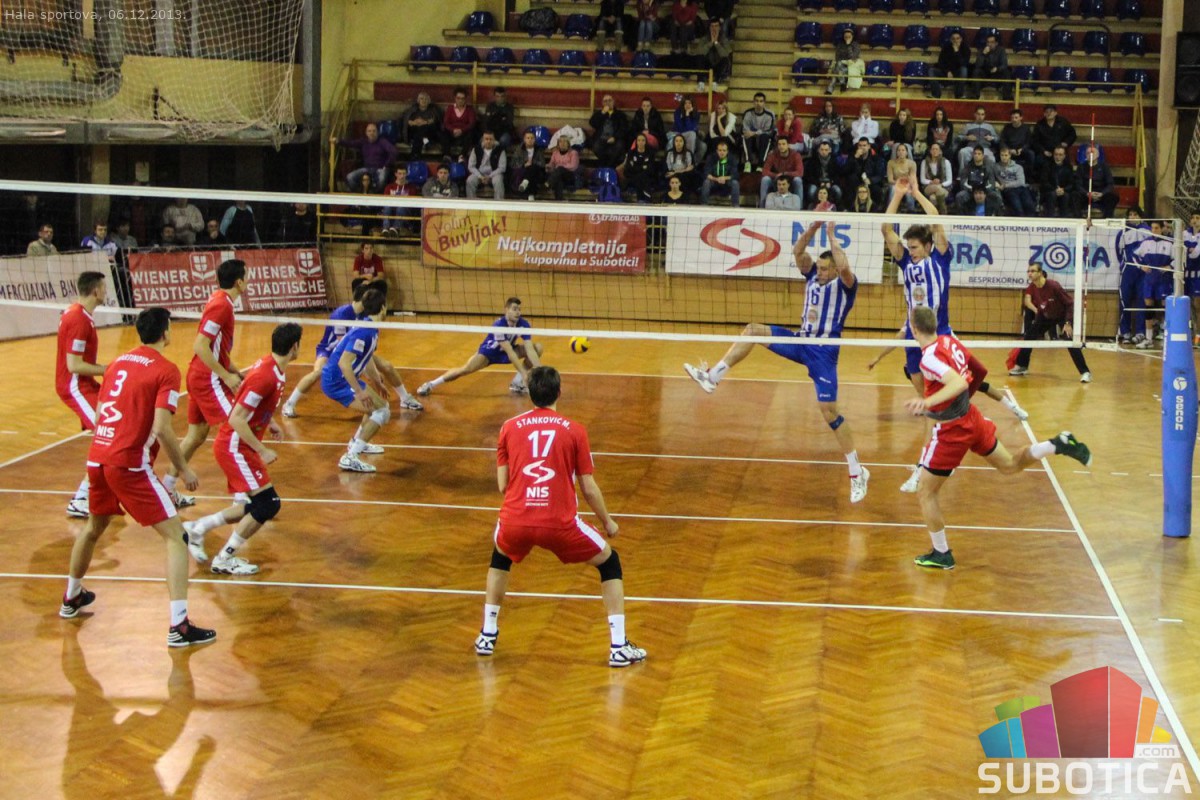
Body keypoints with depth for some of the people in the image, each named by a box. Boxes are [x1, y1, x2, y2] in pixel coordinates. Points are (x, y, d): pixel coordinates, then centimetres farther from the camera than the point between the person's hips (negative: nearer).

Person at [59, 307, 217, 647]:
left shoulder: (118, 362, 13)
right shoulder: (166, 370, -8)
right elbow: (161, 429, -16)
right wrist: (183, 469, -6)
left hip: (97, 458, 8)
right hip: (130, 464, -7)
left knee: (93, 528, 31)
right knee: (175, 536, -4)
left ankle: (71, 599, 49)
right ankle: (178, 626, -13)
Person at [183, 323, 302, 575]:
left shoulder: (270, 366, 5)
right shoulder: (265, 377, -25)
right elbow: (236, 419, -26)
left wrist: (269, 422, 14)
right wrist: (262, 451, -24)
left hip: (240, 447, 10)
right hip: (234, 447, -10)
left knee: (254, 507, 12)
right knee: (268, 504, -11)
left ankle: (197, 528, 22)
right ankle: (224, 561, -1)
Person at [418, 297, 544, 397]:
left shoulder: (524, 324, -23)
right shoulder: (499, 325, -34)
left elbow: (529, 349, -27)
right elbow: (510, 352, -39)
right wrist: (524, 372, -43)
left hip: (507, 351, 4)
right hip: (489, 351, -4)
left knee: (538, 347, -16)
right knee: (466, 369, -26)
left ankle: (517, 382, -5)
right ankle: (431, 384, -8)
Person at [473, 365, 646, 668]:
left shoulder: (509, 427, 11)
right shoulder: (574, 430, 6)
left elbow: (502, 485, 12)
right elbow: (588, 488, 6)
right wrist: (608, 522, 22)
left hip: (515, 521, 2)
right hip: (560, 524, -2)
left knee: (500, 558, 36)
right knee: (609, 562, 21)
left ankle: (487, 637, 34)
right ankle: (619, 648, 13)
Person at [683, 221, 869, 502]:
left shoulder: (845, 285, -8)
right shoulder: (812, 274, 10)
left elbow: (844, 267, -30)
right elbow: (798, 251, -2)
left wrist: (831, 235, -21)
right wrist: (813, 227, -14)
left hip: (824, 351, -6)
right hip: (801, 341, 6)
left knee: (828, 410, -12)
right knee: (752, 330, -7)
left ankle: (857, 473, -4)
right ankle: (713, 376, -10)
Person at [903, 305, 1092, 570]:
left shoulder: (929, 359, -27)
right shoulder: (949, 341, -2)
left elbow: (959, 382, -40)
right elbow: (976, 370, 14)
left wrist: (928, 401, -50)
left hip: (951, 431, -8)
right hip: (972, 417, 8)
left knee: (926, 493, 7)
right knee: (1010, 465, 26)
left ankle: (941, 555, 15)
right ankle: (1059, 444, 7)